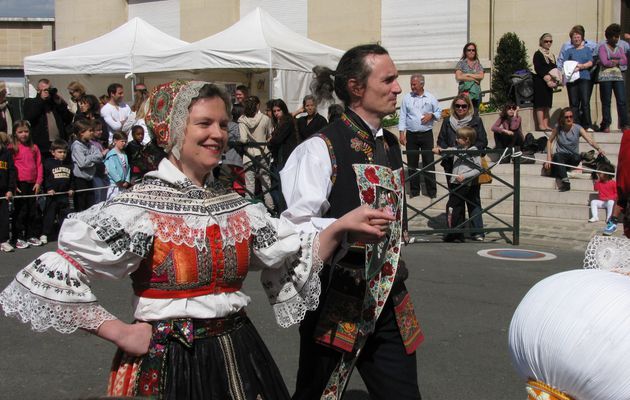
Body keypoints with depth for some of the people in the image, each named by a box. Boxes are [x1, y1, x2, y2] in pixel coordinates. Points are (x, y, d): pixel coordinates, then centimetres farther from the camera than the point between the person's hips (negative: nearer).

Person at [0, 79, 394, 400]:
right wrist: (119, 333, -14)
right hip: (165, 367, -5)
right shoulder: (140, 207, -13)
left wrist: (340, 228, -11)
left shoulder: (237, 206, 6)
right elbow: (51, 277, -16)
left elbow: (296, 258, 4)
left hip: (240, 358, 6)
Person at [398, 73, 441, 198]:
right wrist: (402, 133, -4)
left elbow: (439, 112, 12)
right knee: (412, 164, 5)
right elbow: (402, 116, 4)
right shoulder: (407, 98, 4)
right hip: (411, 135, 1)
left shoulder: (431, 98, 3)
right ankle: (414, 190, 14)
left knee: (429, 162, 0)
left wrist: (431, 115, -10)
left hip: (426, 134, -1)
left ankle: (432, 191, 5)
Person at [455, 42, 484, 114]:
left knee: (475, 114, 3)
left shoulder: (478, 64, 12)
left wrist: (468, 75, -9)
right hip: (464, 92, -3)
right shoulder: (461, 63, 3)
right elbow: (458, 77, -11)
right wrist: (474, 79, -8)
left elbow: (481, 76, -3)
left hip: (476, 92, 3)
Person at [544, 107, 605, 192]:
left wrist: (598, 148, -36)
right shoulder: (558, 129, -1)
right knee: (557, 156, -37)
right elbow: (550, 141, 8)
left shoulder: (578, 129, -4)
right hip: (561, 156, 0)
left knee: (577, 158, -36)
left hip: (573, 157, 0)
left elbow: (590, 140, -16)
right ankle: (565, 181, -49)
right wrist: (549, 158, -3)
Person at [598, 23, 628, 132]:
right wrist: (618, 62, 1)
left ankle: (624, 124, -6)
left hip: (618, 77, 4)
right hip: (605, 77, -4)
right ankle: (606, 125, 2)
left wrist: (614, 61, -7)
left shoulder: (620, 48, 19)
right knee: (606, 102, -2)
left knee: (622, 101, -5)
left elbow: (625, 61, 6)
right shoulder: (603, 47, 4)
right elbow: (604, 62, -10)